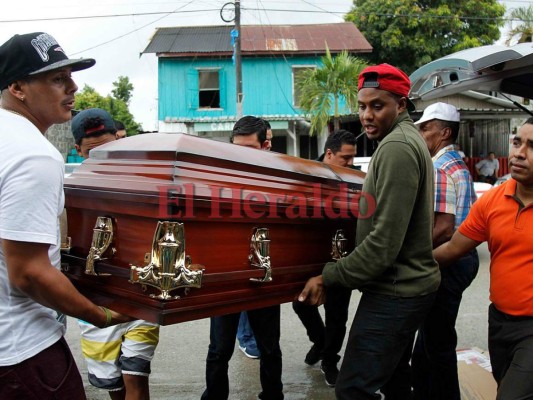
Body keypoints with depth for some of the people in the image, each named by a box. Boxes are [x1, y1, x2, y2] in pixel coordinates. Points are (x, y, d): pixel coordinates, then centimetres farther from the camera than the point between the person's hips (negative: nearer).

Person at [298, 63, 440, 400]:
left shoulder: (396, 147, -19)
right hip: (408, 284, 11)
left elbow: (385, 241, -24)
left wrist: (330, 277, -18)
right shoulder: (410, 139, 14)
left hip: (395, 291, -11)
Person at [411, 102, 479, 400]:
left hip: (446, 262, -10)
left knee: (438, 342, 2)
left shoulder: (439, 169, -18)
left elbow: (443, 228, -25)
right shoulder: (461, 166, 14)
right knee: (434, 336, 19)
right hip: (462, 256, 11)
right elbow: (473, 215, 19)